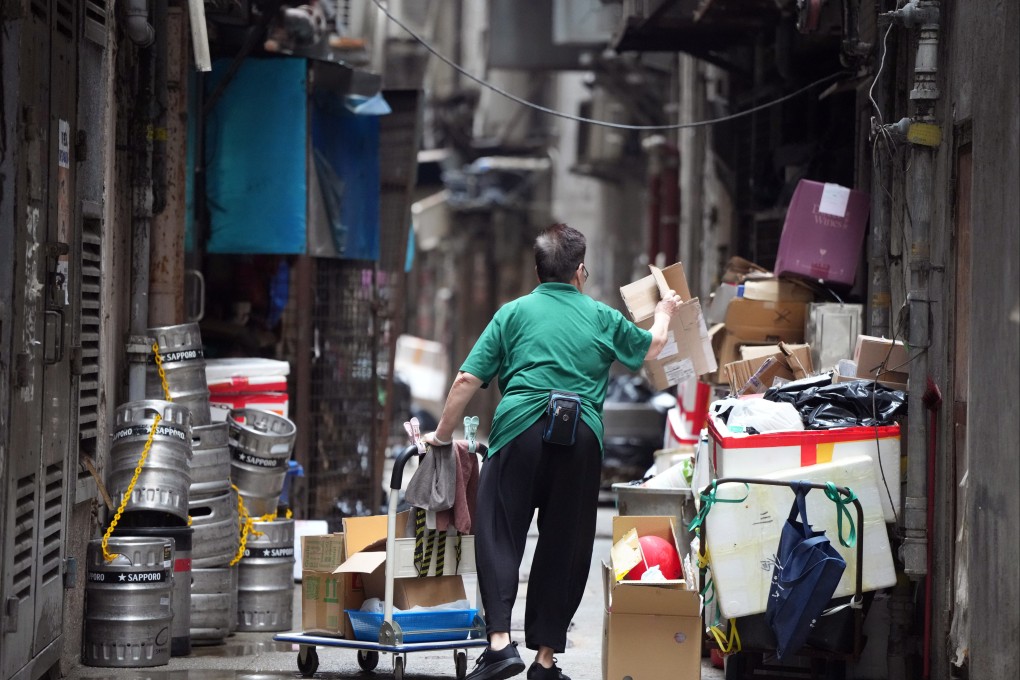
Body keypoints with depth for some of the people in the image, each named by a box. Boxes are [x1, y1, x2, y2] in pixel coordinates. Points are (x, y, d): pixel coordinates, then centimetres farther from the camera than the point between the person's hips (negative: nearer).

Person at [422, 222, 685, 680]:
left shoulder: (514, 313, 11)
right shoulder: (603, 318, 15)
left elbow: (467, 380, 4)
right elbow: (650, 348, 34)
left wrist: (442, 435, 15)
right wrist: (664, 312, 55)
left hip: (520, 427, -1)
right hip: (582, 436, 1)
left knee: (499, 535, 1)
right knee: (564, 547, 7)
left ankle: (500, 640, -14)